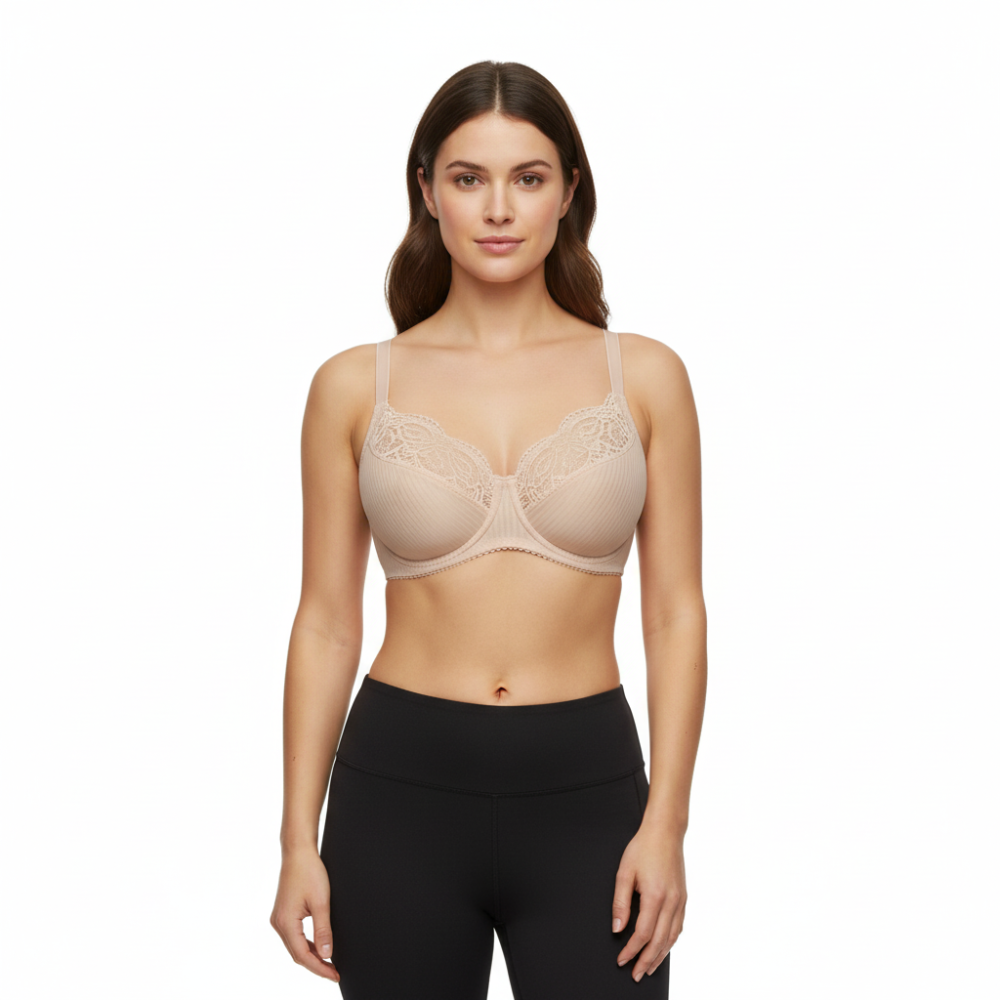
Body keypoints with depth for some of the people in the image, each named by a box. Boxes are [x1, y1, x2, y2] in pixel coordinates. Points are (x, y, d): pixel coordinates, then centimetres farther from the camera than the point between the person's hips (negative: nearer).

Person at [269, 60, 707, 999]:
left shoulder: (643, 375, 1)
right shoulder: (355, 386, 1)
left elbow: (675, 612, 1)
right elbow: (326, 621, 3)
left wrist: (666, 822, -7)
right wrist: (299, 838, 0)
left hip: (586, 794, 0)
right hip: (402, 791, 0)